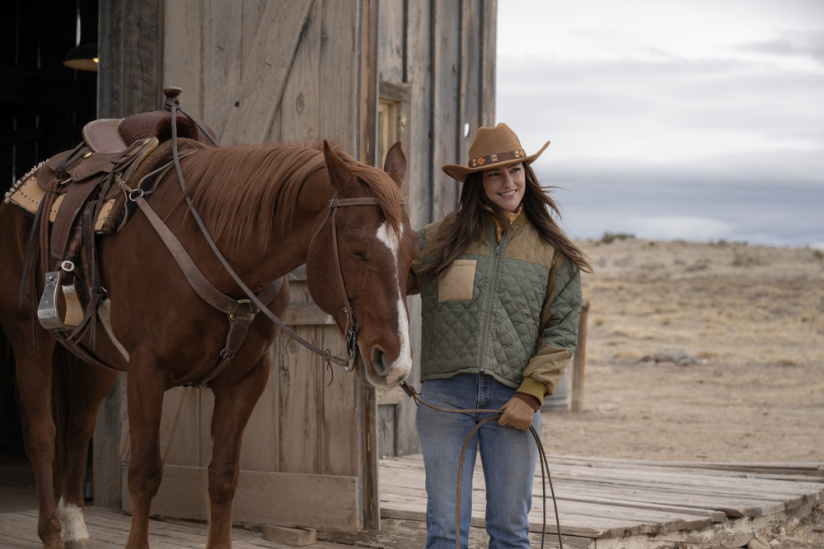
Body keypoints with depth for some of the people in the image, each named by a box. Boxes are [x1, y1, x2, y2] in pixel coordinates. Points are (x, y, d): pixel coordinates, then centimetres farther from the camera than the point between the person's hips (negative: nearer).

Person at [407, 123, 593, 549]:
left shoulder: (551, 249, 7)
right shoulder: (440, 239, 5)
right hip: (445, 395, 0)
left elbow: (562, 330, 4)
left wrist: (531, 394, -7)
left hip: (513, 398, 0)